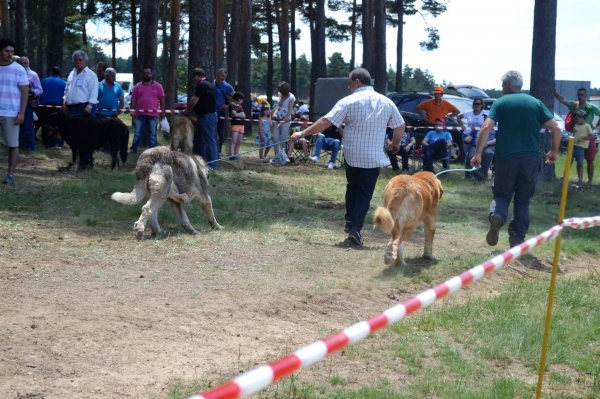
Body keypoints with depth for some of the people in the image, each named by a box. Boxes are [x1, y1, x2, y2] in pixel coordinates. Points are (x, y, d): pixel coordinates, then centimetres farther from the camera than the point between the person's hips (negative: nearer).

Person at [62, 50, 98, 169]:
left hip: (85, 108, -7)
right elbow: (66, 90, 24)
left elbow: (93, 93, -12)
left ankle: (87, 161, -3)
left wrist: (89, 106, -21)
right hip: (72, 108, 7)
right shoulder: (72, 74, 18)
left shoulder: (90, 75, -4)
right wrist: (64, 103, 10)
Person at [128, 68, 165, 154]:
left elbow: (162, 99, 5)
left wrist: (163, 111, -1)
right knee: (138, 133, 1)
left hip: (153, 114, -1)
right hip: (140, 114, 1)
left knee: (152, 133, 4)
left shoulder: (158, 86, 7)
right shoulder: (137, 86, 9)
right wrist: (132, 111, -1)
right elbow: (133, 99, 8)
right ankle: (133, 149, 4)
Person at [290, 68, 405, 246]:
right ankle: (355, 228, -5)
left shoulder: (349, 101, -8)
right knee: (365, 192, 4)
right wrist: (395, 144, 28)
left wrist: (303, 133, -7)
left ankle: (349, 221, 19)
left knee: (352, 186, 22)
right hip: (373, 157, 0)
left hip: (352, 155, 0)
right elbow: (400, 126, 10)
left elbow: (326, 121, -12)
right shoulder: (386, 102, 2)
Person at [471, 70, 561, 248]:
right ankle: (517, 240, 7)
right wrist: (554, 151, 17)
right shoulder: (535, 103, 9)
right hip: (530, 158, 2)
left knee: (502, 195, 12)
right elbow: (556, 128, 5)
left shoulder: (500, 103, 2)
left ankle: (497, 216, -19)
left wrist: (478, 153, -8)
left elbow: (486, 128, -11)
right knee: (522, 200, 13)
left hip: (506, 157, -2)